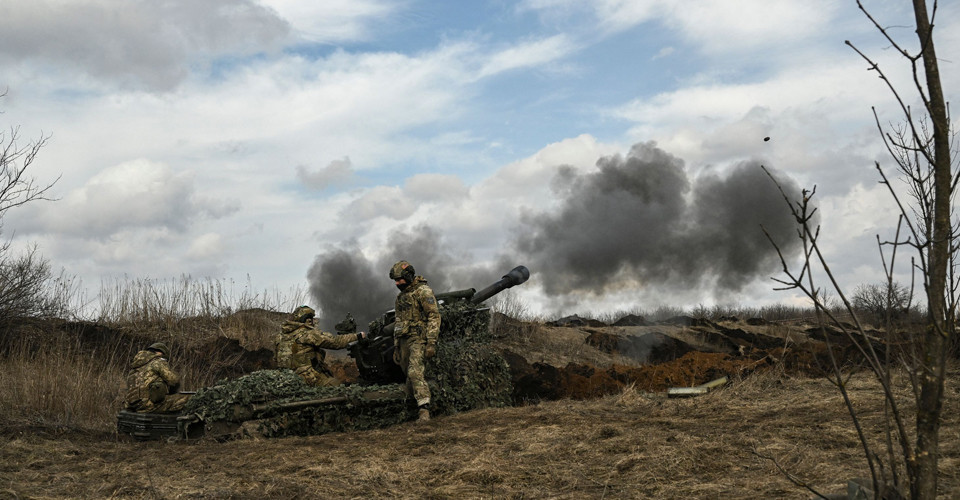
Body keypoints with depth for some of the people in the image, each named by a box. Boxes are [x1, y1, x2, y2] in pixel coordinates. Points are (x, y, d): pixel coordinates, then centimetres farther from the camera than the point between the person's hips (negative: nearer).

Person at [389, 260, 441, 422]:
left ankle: (424, 409, -28)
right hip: (404, 341, 8)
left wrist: (431, 342, -20)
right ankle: (412, 409, 16)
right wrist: (396, 348, 22)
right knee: (410, 375, 7)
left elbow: (434, 316, -13)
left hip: (419, 339, -8)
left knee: (415, 372, -23)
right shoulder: (401, 296, 20)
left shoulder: (423, 291, -6)